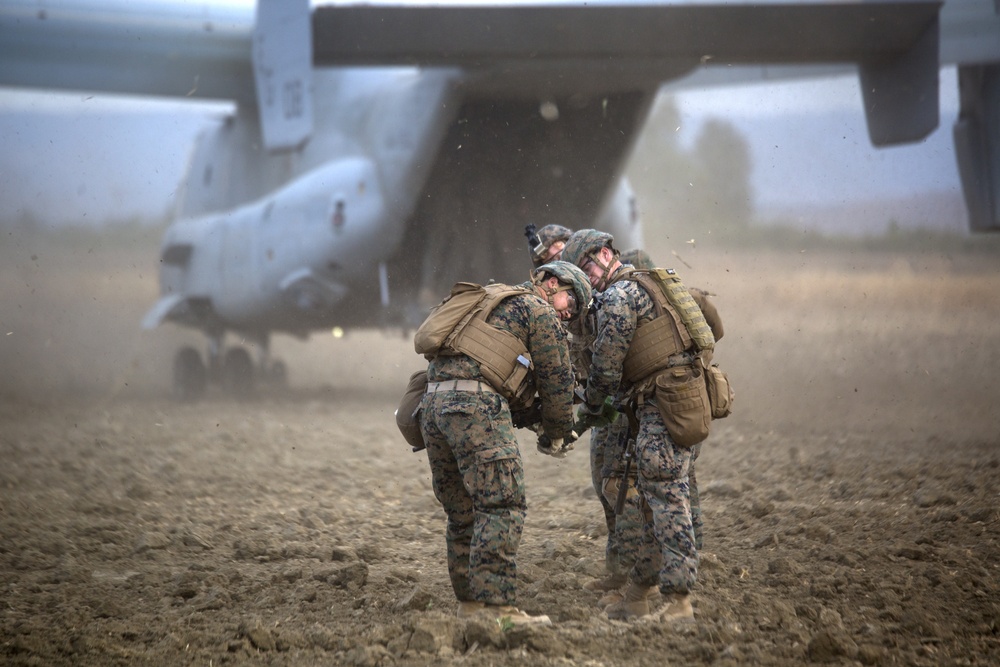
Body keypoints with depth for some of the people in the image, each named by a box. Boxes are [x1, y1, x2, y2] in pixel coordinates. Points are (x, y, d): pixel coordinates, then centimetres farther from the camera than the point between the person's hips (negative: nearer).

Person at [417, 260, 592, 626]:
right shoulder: (540, 310, 8)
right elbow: (557, 380, 9)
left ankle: (469, 601, 16)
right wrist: (558, 435, 22)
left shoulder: (492, 302, 33)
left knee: (463, 513, 14)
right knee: (501, 507, -9)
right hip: (476, 404, -9)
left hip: (432, 403, 9)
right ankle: (495, 604, -15)